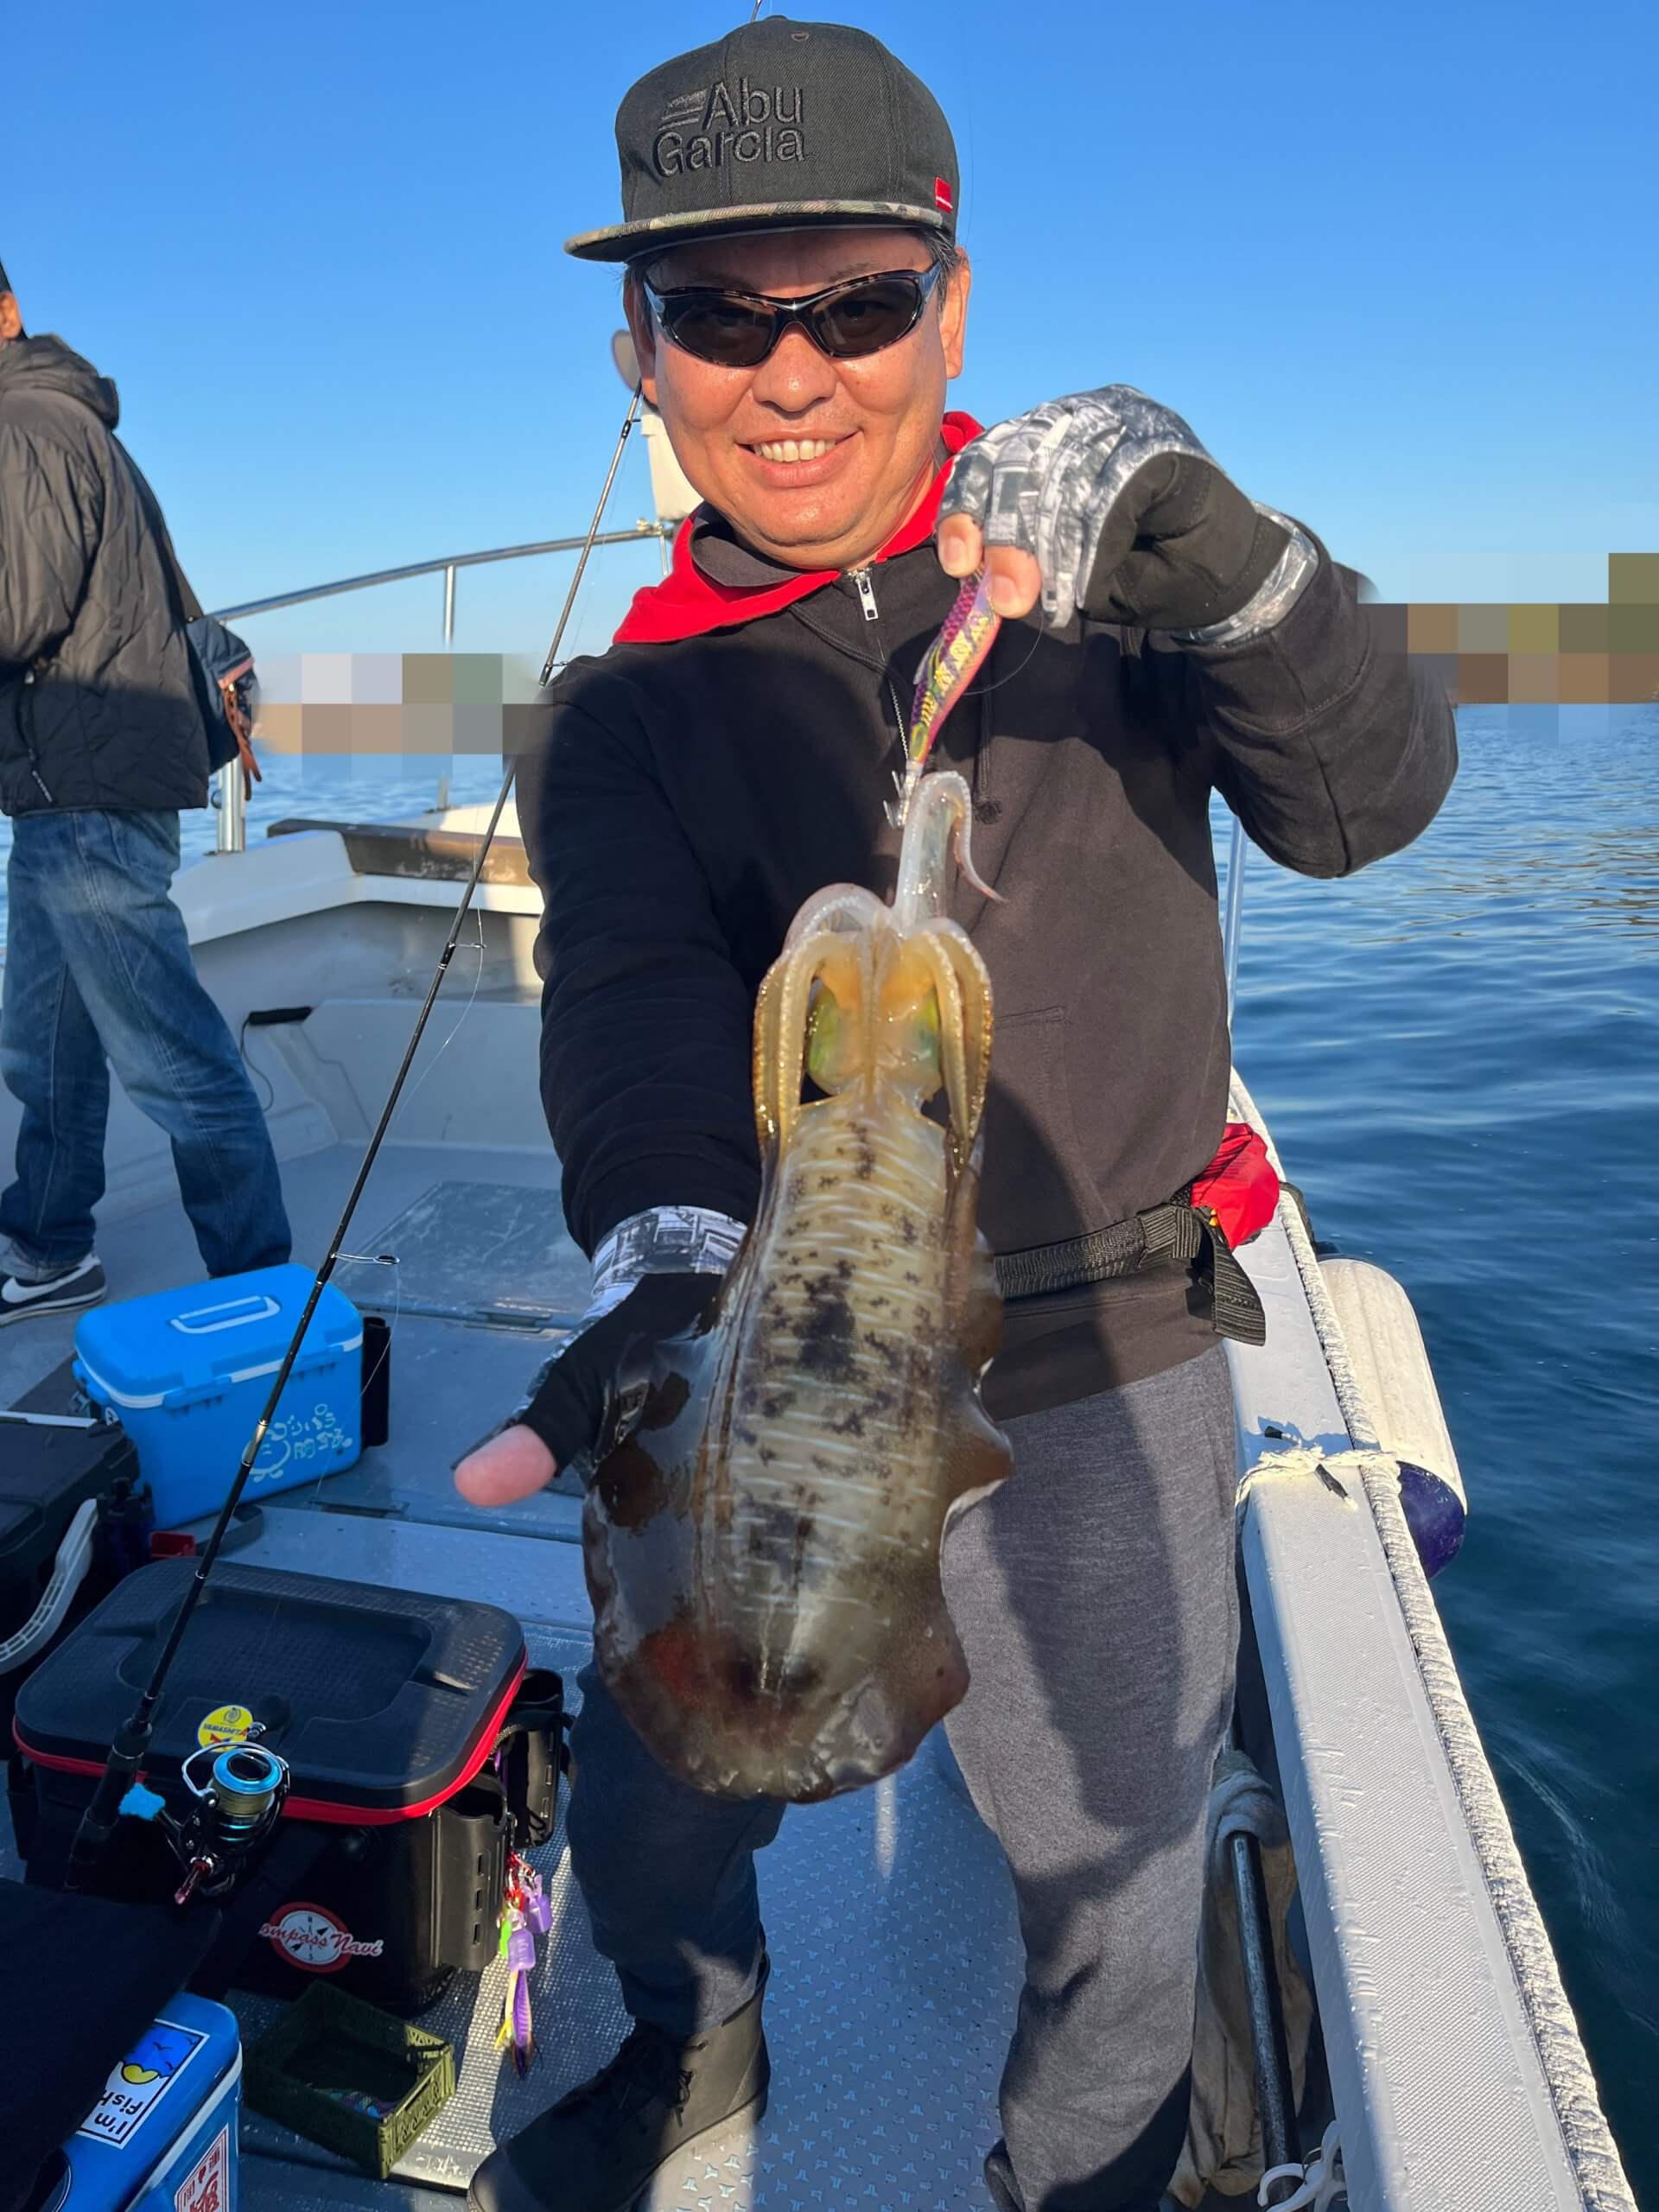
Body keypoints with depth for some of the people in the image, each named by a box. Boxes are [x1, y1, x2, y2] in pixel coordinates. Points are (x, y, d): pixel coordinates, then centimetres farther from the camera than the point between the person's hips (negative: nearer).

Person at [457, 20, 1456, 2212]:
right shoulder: (630, 714, -1)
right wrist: (670, 1267, -39)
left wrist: (1235, 573, -32)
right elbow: (635, 997, -19)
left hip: (1094, 1388, -1)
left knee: (1118, 1891, 9)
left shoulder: (1091, 565, -1)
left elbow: (1362, 802, -12)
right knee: (643, 1825, 20)